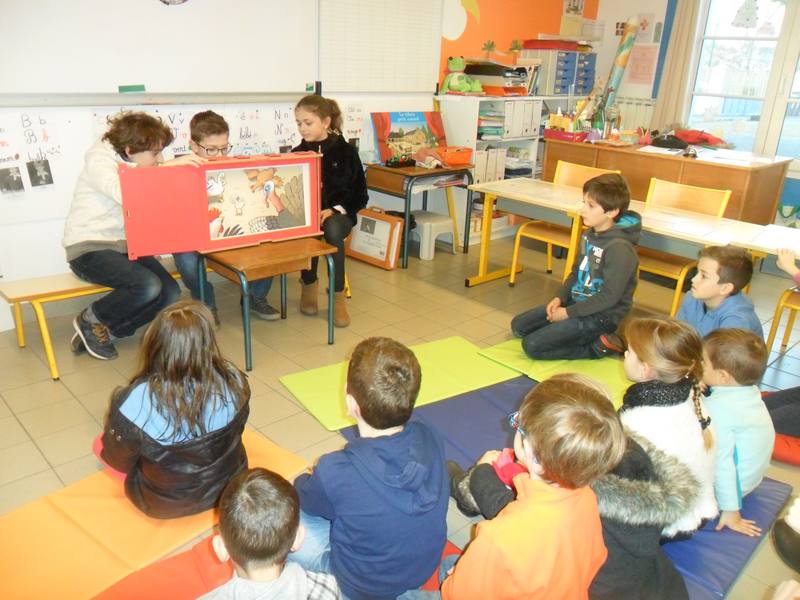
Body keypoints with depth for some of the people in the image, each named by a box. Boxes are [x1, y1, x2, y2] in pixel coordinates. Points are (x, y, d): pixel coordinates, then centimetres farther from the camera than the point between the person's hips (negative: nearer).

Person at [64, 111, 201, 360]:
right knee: (149, 286, -30)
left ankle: (104, 332, 3)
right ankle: (91, 320, 0)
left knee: (170, 293, -15)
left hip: (126, 245, 7)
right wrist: (169, 167, -33)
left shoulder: (138, 165, 10)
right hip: (89, 248, -7)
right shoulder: (99, 161, -13)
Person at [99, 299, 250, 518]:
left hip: (164, 505, -3)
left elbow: (119, 461, -12)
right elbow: (236, 431, -3)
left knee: (100, 443, 17)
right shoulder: (234, 382, -25)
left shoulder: (134, 403, -32)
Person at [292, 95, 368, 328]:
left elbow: (359, 193, 0)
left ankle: (338, 295, -21)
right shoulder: (297, 153, 7)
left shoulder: (345, 151, 0)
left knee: (332, 229, -37)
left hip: (339, 214, -1)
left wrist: (334, 210, -15)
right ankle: (309, 283, -2)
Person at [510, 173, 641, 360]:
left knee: (532, 345, -17)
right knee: (518, 325, 9)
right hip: (576, 303, 9)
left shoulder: (619, 248, -24)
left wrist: (568, 313, -18)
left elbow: (609, 297, -24)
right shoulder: (590, 234, 2)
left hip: (601, 316, -9)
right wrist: (560, 298, -2)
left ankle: (600, 346, -6)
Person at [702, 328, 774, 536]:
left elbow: (721, 462, -27)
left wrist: (730, 510, -21)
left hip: (730, 485, -8)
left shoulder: (717, 408, -30)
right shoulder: (751, 391, -4)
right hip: (753, 477, 9)